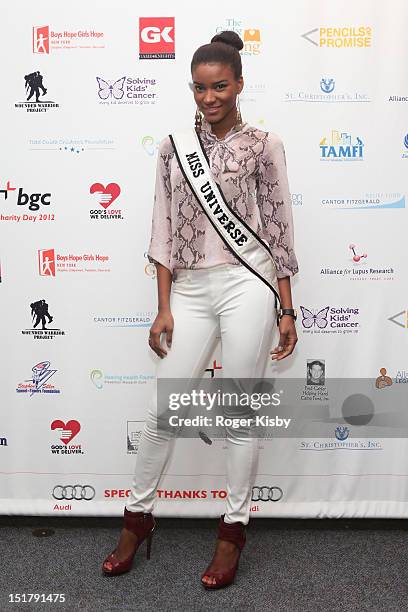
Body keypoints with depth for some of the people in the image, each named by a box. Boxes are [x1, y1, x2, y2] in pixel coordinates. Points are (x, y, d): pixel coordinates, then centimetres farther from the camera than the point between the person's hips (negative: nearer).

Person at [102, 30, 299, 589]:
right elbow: (165, 229, 9)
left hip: (247, 286, -3)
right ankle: (138, 518, 28)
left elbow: (279, 228, 3)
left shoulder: (264, 145, 3)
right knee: (162, 410, 8)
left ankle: (234, 529, 24)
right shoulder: (174, 146, 11)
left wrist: (287, 310, 1)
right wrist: (164, 308, 4)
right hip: (190, 291, 3)